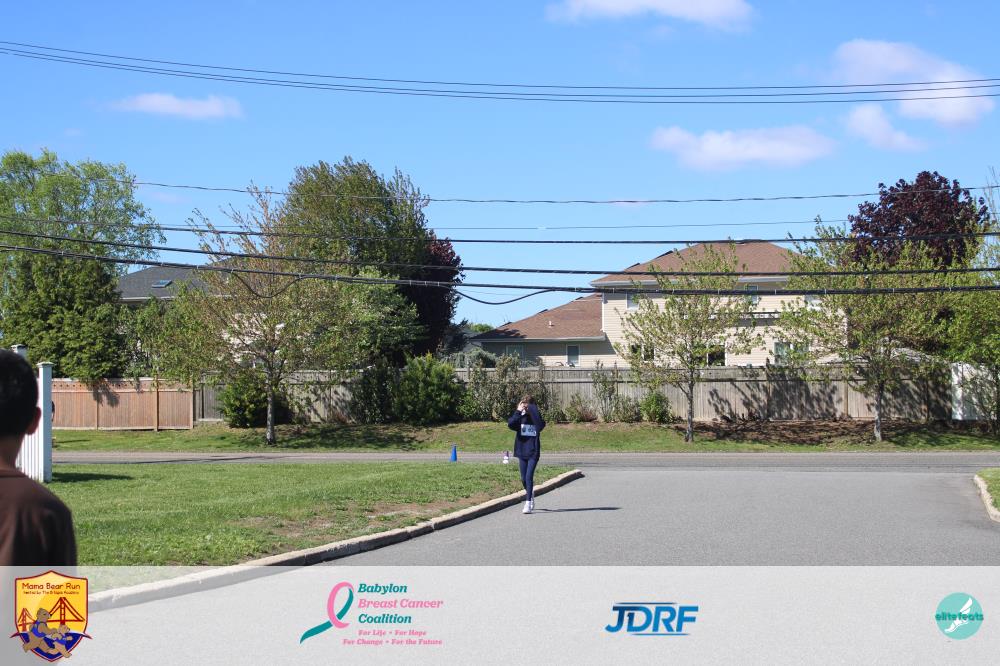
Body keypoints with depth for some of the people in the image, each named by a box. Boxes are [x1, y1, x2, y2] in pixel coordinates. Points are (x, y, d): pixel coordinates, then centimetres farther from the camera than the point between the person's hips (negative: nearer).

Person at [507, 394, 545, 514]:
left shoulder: (536, 418, -1)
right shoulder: (520, 418, 4)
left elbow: (540, 425, -24)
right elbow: (510, 424, -15)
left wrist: (532, 410, -22)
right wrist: (518, 412, -19)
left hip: (533, 452, -3)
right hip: (522, 452, 3)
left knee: (529, 477, -13)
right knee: (524, 479, 10)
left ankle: (528, 504, -12)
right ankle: (531, 496, 35)